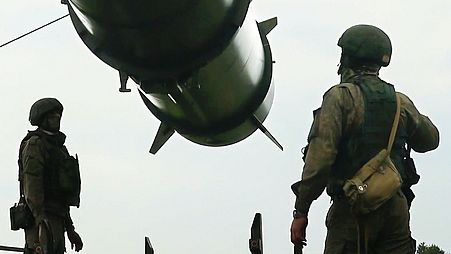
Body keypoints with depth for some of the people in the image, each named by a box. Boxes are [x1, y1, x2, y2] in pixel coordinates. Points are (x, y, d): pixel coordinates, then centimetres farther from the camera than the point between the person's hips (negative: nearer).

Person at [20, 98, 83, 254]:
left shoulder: (58, 147, 26)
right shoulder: (34, 144, -3)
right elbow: (31, 183, -16)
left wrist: (70, 229, 25)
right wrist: (41, 218, -26)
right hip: (42, 219, -10)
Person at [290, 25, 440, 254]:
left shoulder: (340, 97, -7)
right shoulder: (400, 102, 9)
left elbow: (320, 156, -14)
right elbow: (430, 140, 26)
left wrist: (301, 211, -11)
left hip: (351, 208, -5)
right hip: (395, 208, 5)